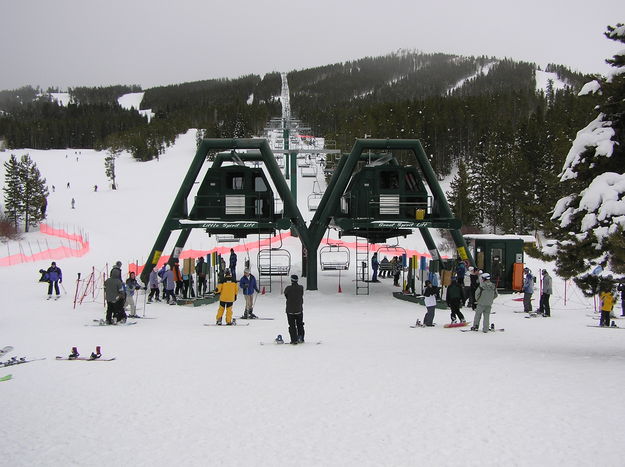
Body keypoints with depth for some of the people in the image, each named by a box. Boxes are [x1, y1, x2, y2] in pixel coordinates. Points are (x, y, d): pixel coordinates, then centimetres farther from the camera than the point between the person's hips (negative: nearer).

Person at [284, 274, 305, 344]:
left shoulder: (288, 288, -15)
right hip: (299, 310, 2)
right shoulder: (301, 288, -8)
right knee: (300, 325, 17)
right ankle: (300, 338, 18)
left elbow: (286, 295, 1)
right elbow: (301, 296, 2)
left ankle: (294, 340, 2)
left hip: (290, 310, -2)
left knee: (292, 326, 5)